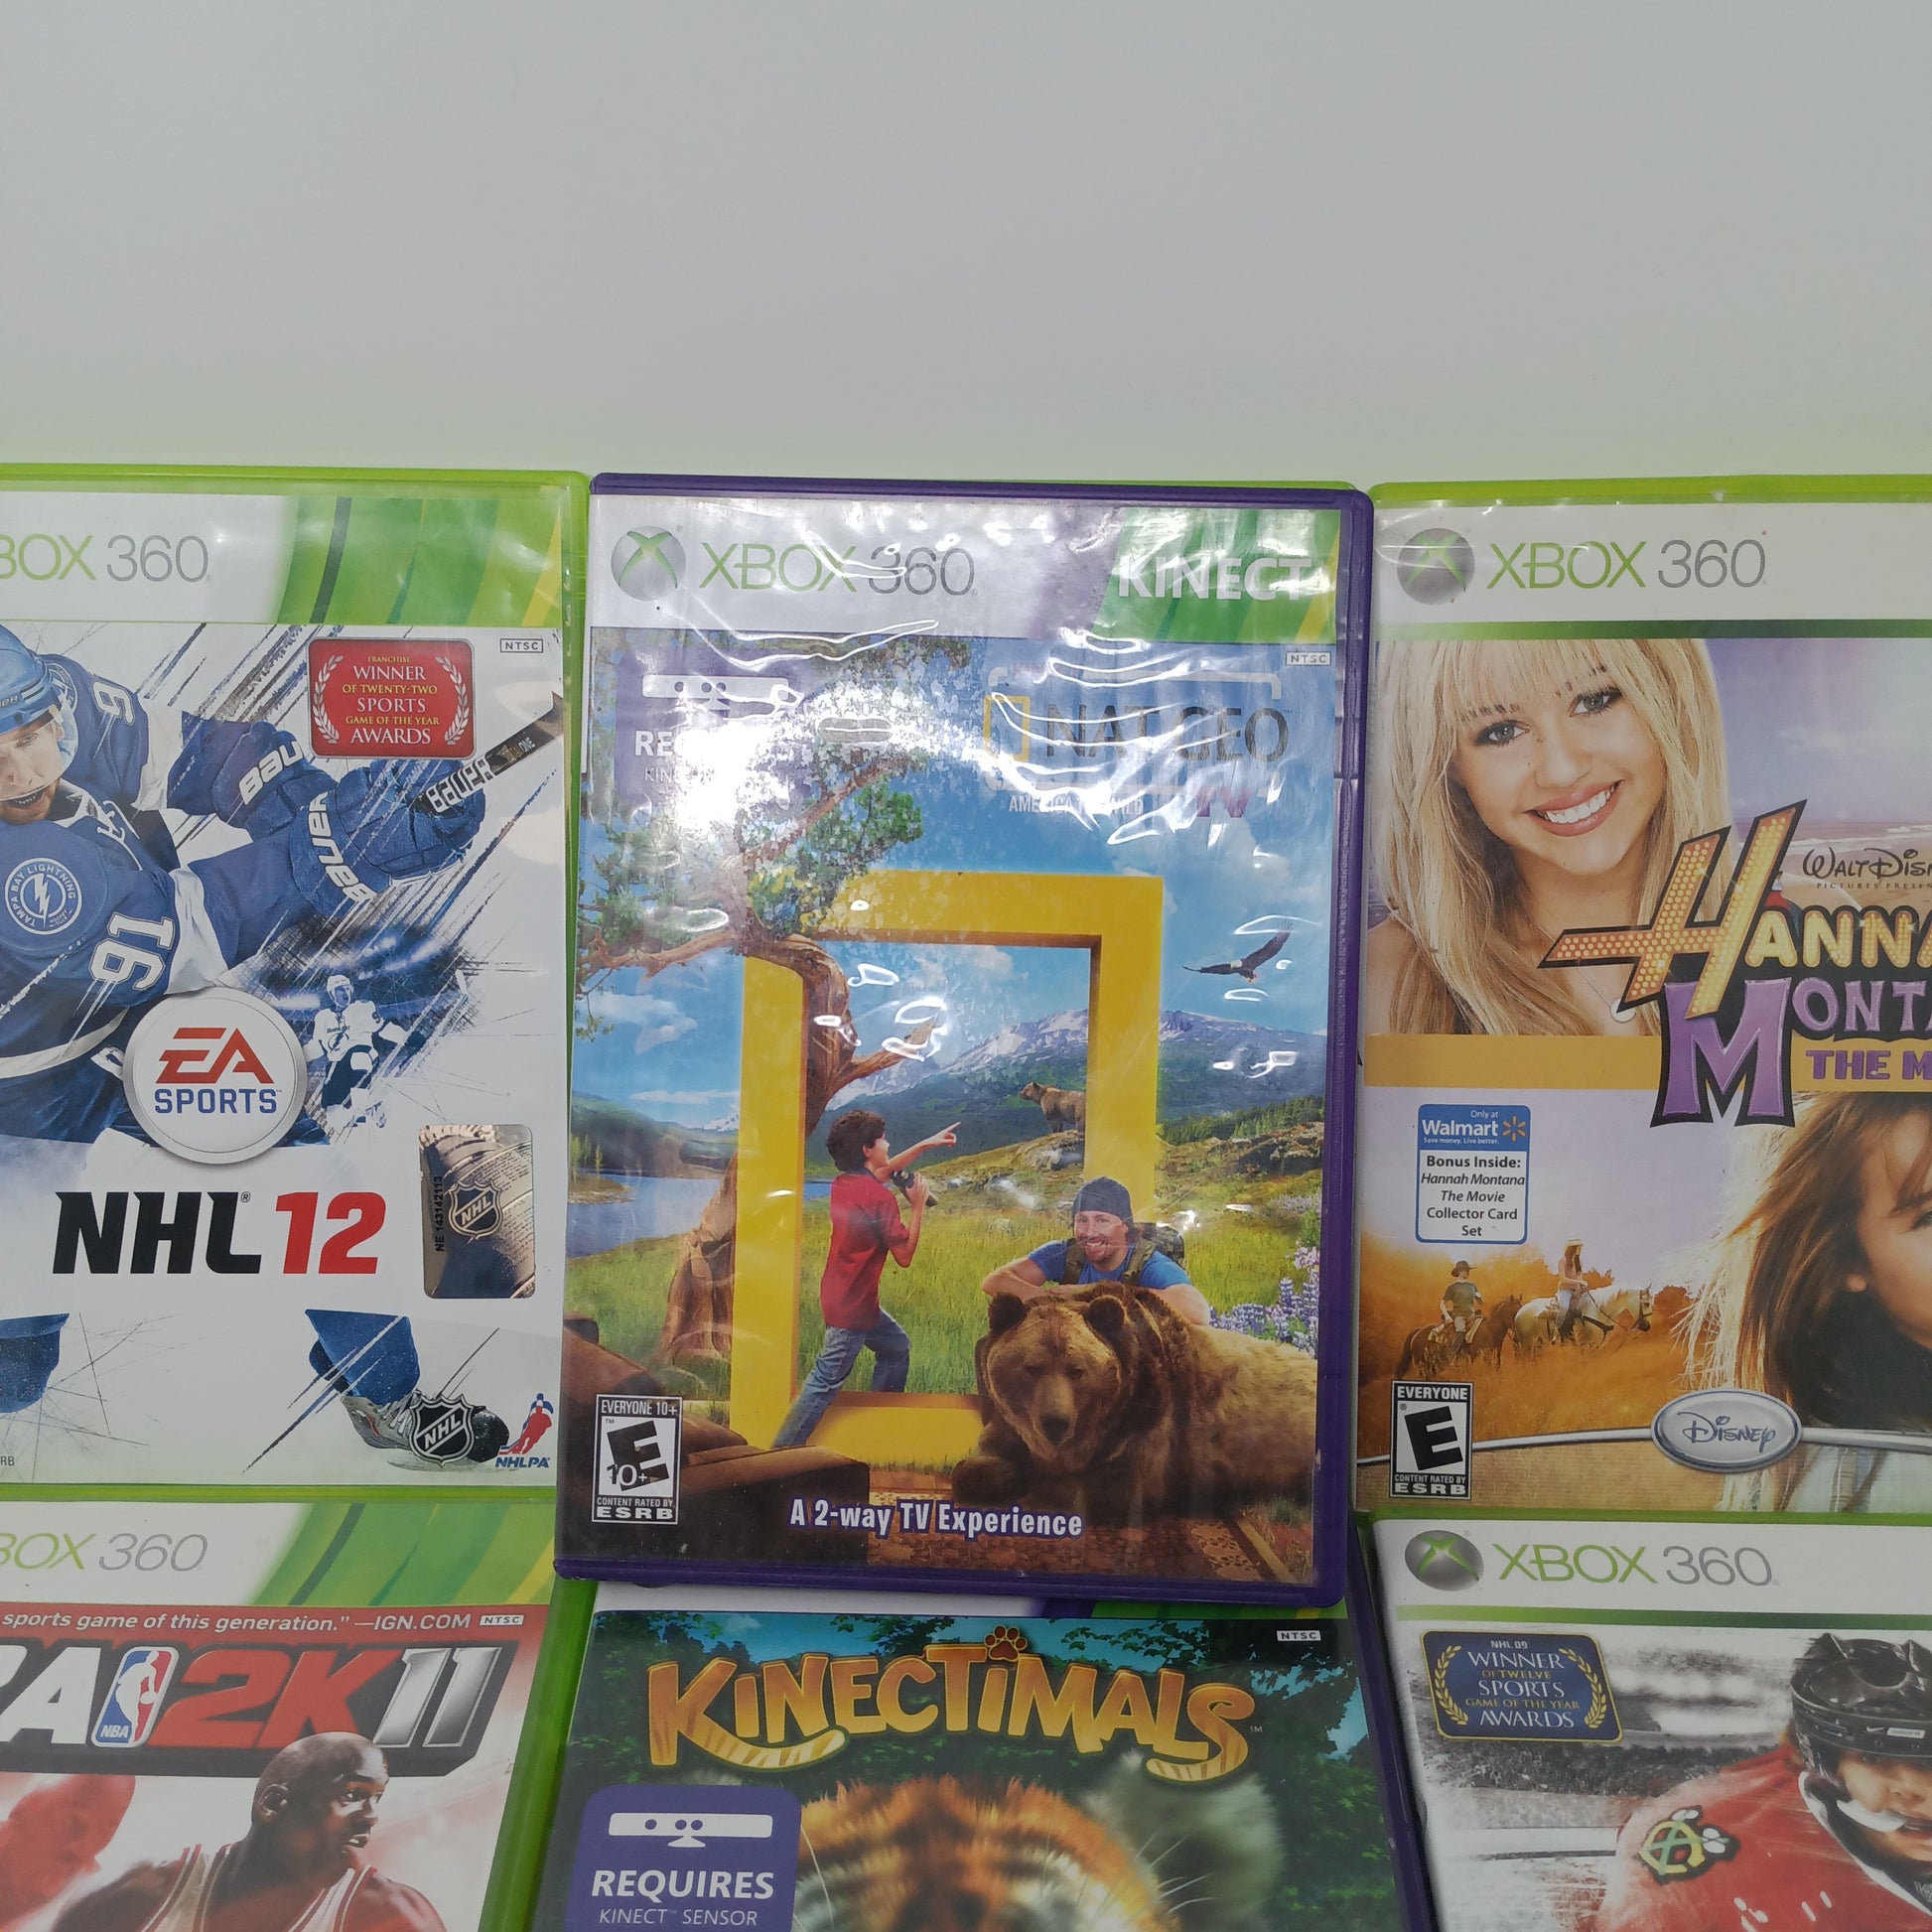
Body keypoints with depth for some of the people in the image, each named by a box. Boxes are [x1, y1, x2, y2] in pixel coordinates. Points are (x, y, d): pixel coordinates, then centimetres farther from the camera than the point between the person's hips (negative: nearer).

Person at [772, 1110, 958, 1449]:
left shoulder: (844, 1183, 3)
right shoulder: (879, 1197, -23)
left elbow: (884, 1170, 25)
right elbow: (905, 1255, -17)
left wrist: (926, 1145, 26)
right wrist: (918, 1206, -10)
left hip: (841, 1296, 9)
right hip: (851, 1307, -9)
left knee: (898, 1346, 24)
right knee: (826, 1382, -3)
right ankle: (781, 1453, 0)